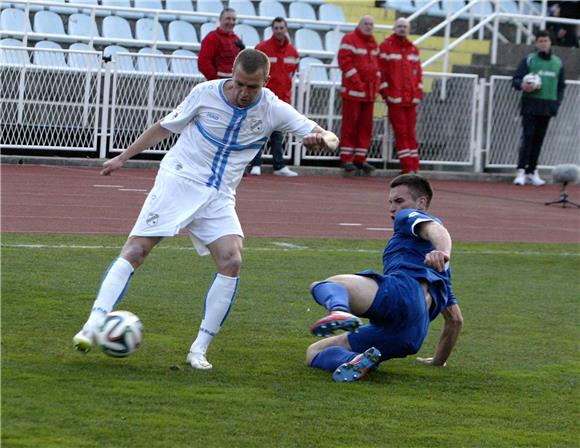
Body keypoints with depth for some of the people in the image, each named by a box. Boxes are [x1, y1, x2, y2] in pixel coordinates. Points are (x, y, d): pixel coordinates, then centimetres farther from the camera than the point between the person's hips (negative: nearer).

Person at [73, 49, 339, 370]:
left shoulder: (274, 110, -5)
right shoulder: (205, 94, -7)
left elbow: (328, 138, -7)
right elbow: (165, 127, 8)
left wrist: (322, 139, -32)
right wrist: (123, 157, 13)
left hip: (219, 198, 2)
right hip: (178, 181, -2)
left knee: (231, 262, -18)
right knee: (135, 251, -14)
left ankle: (199, 350, -10)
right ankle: (93, 326, -16)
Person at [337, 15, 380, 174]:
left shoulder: (373, 43, 18)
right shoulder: (349, 40, -6)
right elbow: (344, 61, -14)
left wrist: (376, 83, 9)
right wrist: (356, 82, -17)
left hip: (370, 91, 7)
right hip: (353, 90, -7)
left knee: (366, 125, 6)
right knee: (350, 124, -6)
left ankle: (360, 159, 11)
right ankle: (346, 159, -4)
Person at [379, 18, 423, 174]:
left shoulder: (413, 49, 15)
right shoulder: (386, 47, 0)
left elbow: (418, 72, 16)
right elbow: (381, 71, -4)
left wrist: (418, 93, 8)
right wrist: (385, 92, -9)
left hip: (411, 98, 5)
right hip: (395, 98, -5)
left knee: (411, 132, 6)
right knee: (401, 132, -5)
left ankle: (414, 166, 8)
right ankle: (407, 167, -6)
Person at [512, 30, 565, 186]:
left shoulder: (557, 63, 13)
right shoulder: (529, 60, 2)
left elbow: (561, 86, 19)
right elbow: (516, 79, 0)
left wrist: (557, 102, 4)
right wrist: (522, 85, -22)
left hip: (547, 107, 4)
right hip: (530, 104, -4)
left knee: (539, 139, 6)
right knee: (528, 137, -11)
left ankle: (532, 171, 12)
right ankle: (521, 170, -12)